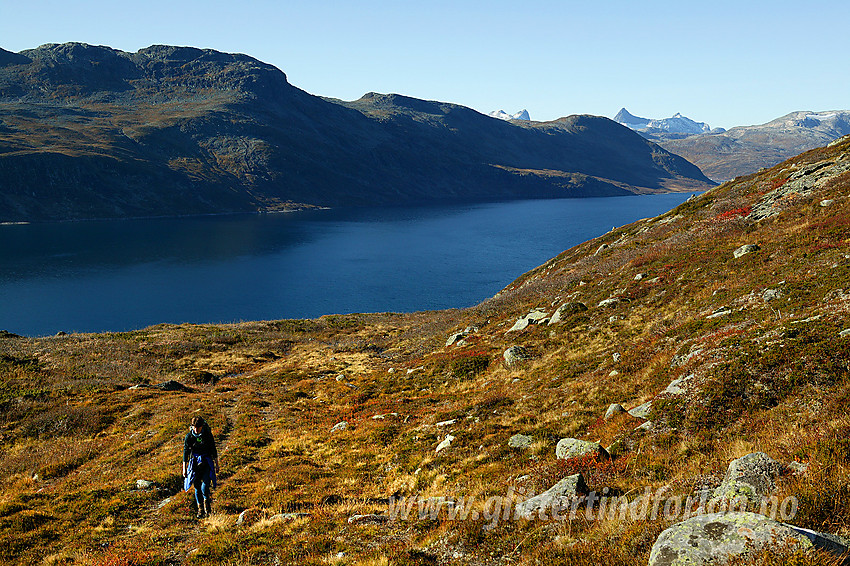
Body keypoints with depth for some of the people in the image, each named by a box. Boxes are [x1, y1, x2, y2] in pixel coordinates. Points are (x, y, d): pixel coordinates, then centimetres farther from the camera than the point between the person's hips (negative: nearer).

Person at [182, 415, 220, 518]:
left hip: (207, 463, -2)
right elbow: (185, 452, 0)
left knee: (205, 487, -14)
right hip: (195, 463, 2)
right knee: (197, 488, 4)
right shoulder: (189, 436, -8)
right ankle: (200, 510, 18)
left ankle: (208, 508, 9)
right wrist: (184, 468, -1)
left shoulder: (208, 435, -9)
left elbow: (213, 450, 1)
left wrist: (217, 465, 4)